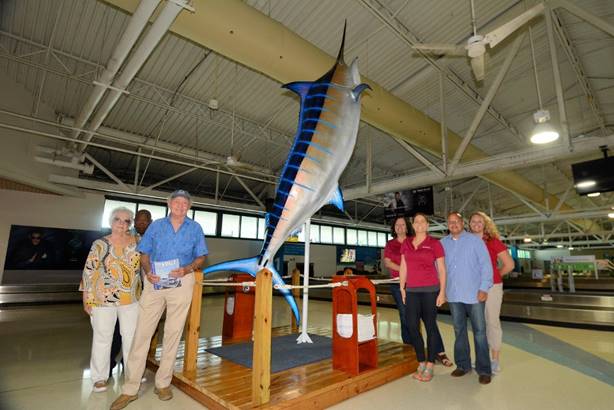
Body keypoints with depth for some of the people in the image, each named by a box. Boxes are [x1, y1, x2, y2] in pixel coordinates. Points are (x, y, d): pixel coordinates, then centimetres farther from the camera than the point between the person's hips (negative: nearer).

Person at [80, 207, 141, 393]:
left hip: (131, 298, 3)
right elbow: (88, 271, -4)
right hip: (104, 299, -2)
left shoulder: (136, 241, 2)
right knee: (102, 337, 8)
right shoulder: (100, 244, -6)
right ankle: (100, 377, 25)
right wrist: (87, 298, -5)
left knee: (131, 335, 11)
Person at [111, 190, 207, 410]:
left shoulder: (195, 228, 4)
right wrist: (148, 272, -11)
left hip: (181, 283, 0)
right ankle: (130, 389, 15)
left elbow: (201, 257, 5)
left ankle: (163, 383, 24)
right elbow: (144, 254, 7)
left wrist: (186, 269, -13)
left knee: (173, 333, 7)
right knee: (142, 332, 1)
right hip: (154, 283, 1)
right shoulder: (156, 225, 6)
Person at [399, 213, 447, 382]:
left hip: (430, 290, -4)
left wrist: (442, 292, -6)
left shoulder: (434, 244, -2)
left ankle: (429, 366, 17)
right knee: (412, 326, 4)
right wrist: (402, 288, 9)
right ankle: (421, 363, 22)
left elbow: (442, 270, -1)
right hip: (412, 290, 4)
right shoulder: (406, 244, 9)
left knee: (430, 326, 4)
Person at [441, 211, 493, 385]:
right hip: (453, 295, 3)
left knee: (480, 331, 3)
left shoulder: (475, 240, -1)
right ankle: (463, 364, 25)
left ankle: (483, 369, 14)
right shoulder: (443, 243, 8)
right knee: (459, 331, 12)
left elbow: (486, 264, -5)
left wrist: (484, 288, -12)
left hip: (474, 294, -3)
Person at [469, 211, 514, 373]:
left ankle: (495, 361, 19)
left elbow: (509, 264, -1)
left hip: (492, 287, -3)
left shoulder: (493, 241, -5)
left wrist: (494, 276, 5)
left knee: (492, 322, 5)